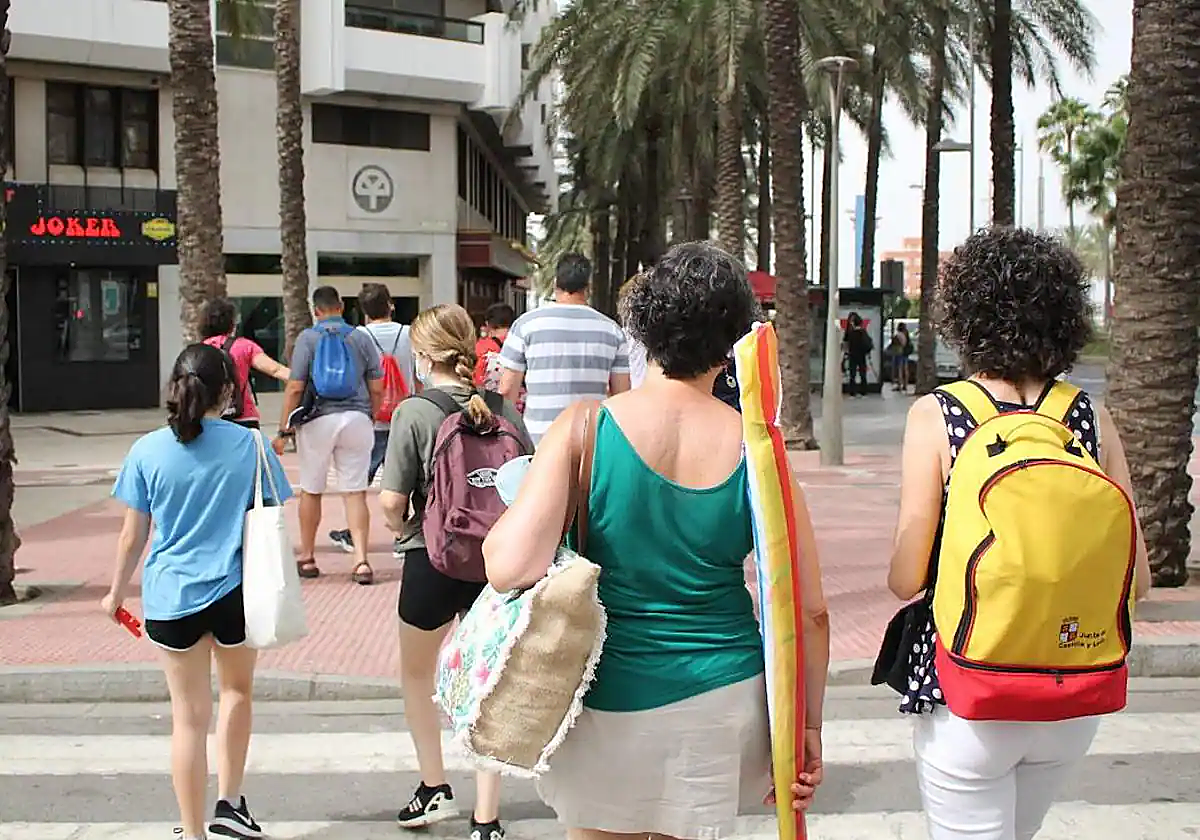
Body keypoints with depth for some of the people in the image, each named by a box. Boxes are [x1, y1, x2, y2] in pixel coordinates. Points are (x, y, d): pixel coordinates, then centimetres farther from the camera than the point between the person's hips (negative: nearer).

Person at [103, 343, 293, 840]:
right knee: (237, 689, 25)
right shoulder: (249, 445, -7)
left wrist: (116, 593, 14)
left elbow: (133, 536, -1)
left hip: (171, 595, 0)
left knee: (189, 715, 9)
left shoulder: (147, 451, -6)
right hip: (236, 593, 0)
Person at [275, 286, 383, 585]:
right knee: (355, 492, 4)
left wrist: (283, 430, -1)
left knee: (311, 491, 13)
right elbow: (377, 388, 6)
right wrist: (370, 419, 21)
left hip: (318, 420, -2)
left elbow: (295, 388, -6)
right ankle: (361, 560, -5)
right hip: (357, 419, 2)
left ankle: (307, 558, 24)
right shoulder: (361, 338, 5)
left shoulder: (307, 338, -2)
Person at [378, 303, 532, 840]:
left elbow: (391, 500, -15)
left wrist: (401, 527, 5)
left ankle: (434, 788, 29)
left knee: (416, 674, 23)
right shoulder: (502, 408, -1)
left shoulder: (414, 412, -12)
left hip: (432, 560, -3)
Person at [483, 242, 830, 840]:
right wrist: (808, 727, 9)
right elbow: (810, 612, -4)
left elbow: (510, 568, -22)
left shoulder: (585, 427, -13)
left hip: (605, 704, -1)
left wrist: (502, 525, 0)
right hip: (721, 701, 2)